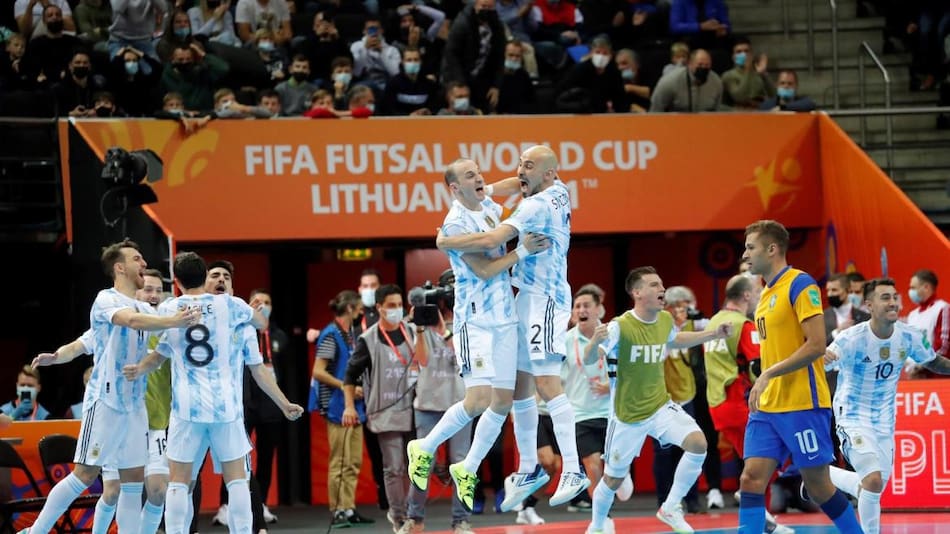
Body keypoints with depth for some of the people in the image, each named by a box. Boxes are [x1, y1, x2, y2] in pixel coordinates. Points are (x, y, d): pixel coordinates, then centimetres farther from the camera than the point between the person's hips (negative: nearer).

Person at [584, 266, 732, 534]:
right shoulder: (619, 327, -21)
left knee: (698, 443, -20)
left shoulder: (666, 320, -3)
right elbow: (588, 360, -24)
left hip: (660, 406, 4)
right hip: (628, 416, -4)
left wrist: (713, 334, 16)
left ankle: (671, 508, -3)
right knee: (613, 479, 9)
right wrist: (595, 342, -46)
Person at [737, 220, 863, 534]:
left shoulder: (800, 284, -10)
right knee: (751, 480, -4)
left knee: (818, 486, 0)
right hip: (767, 408, 8)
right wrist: (762, 386, 14)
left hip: (802, 405, -8)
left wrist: (769, 373, -21)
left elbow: (816, 345, -18)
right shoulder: (766, 294, 16)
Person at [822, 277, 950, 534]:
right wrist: (820, 358, -52)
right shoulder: (852, 339, -22)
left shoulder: (910, 337, -7)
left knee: (875, 487, 13)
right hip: (854, 417, -6)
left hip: (884, 421, 6)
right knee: (874, 480, -24)